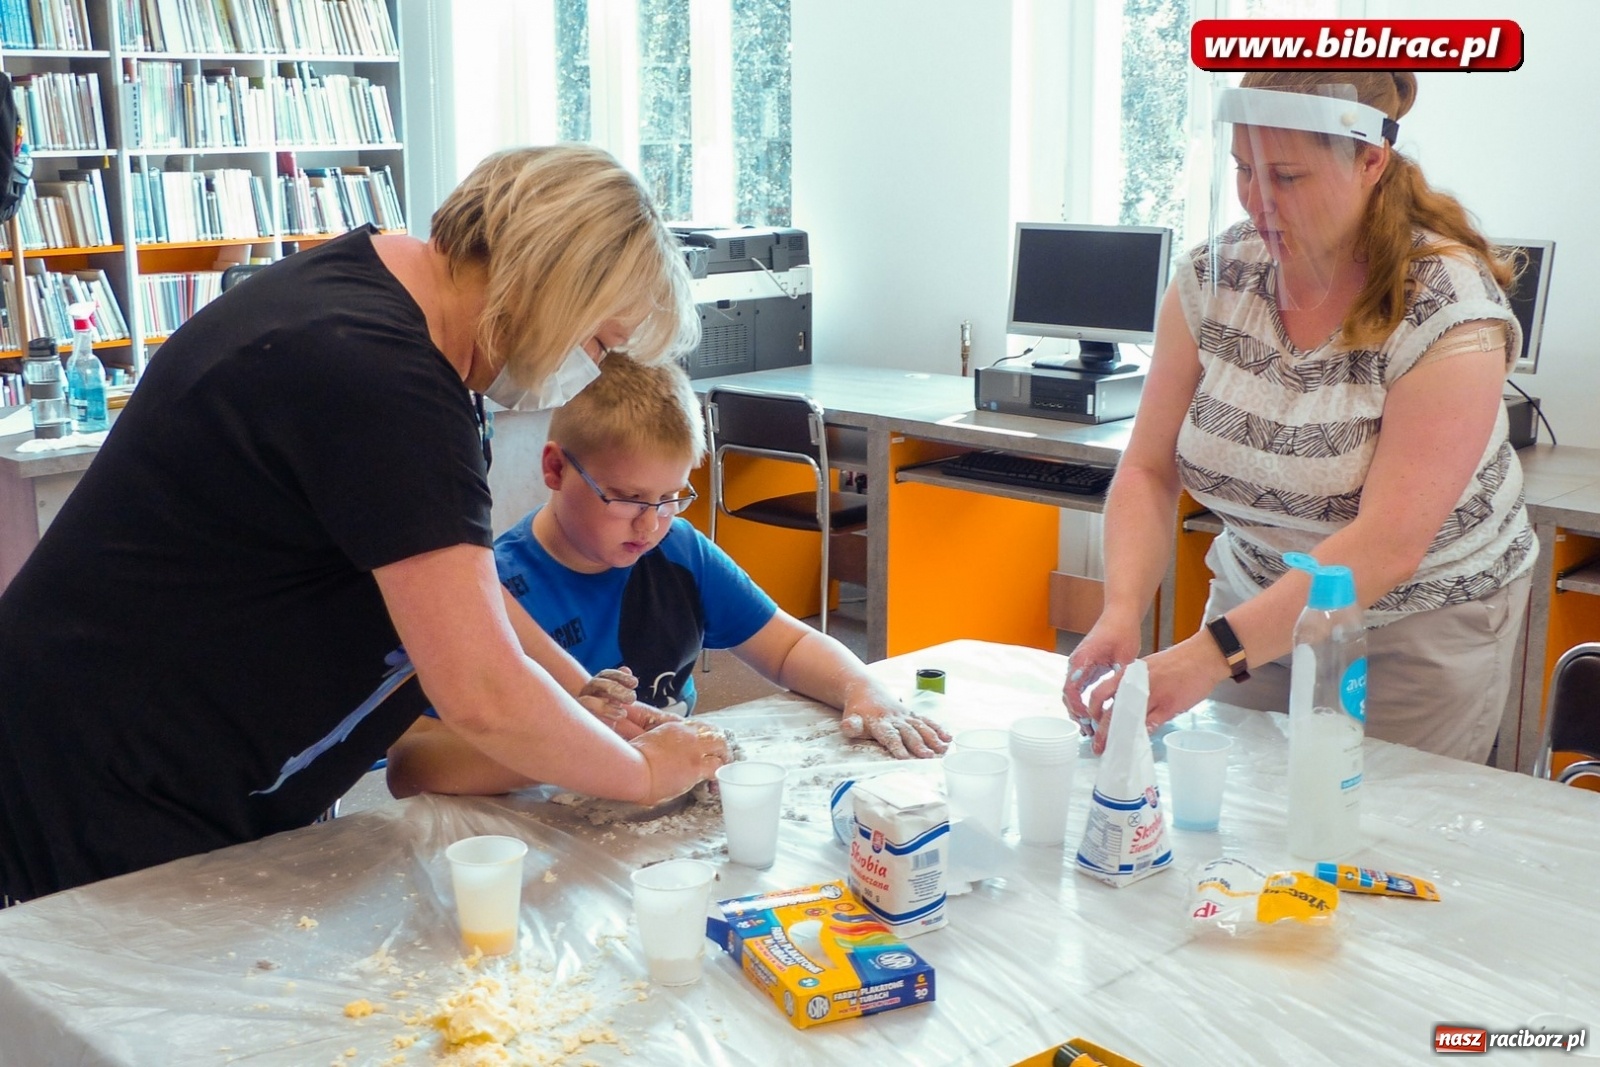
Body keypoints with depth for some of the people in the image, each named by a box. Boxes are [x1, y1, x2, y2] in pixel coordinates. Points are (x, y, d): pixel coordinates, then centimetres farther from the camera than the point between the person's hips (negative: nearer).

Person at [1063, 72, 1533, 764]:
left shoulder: (1449, 309, -21)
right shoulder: (1211, 278, -6)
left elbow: (1387, 548, -29)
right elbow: (1148, 474, -8)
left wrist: (1212, 654, -38)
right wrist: (1121, 615, -26)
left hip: (1418, 633, -3)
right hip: (1258, 605, 4)